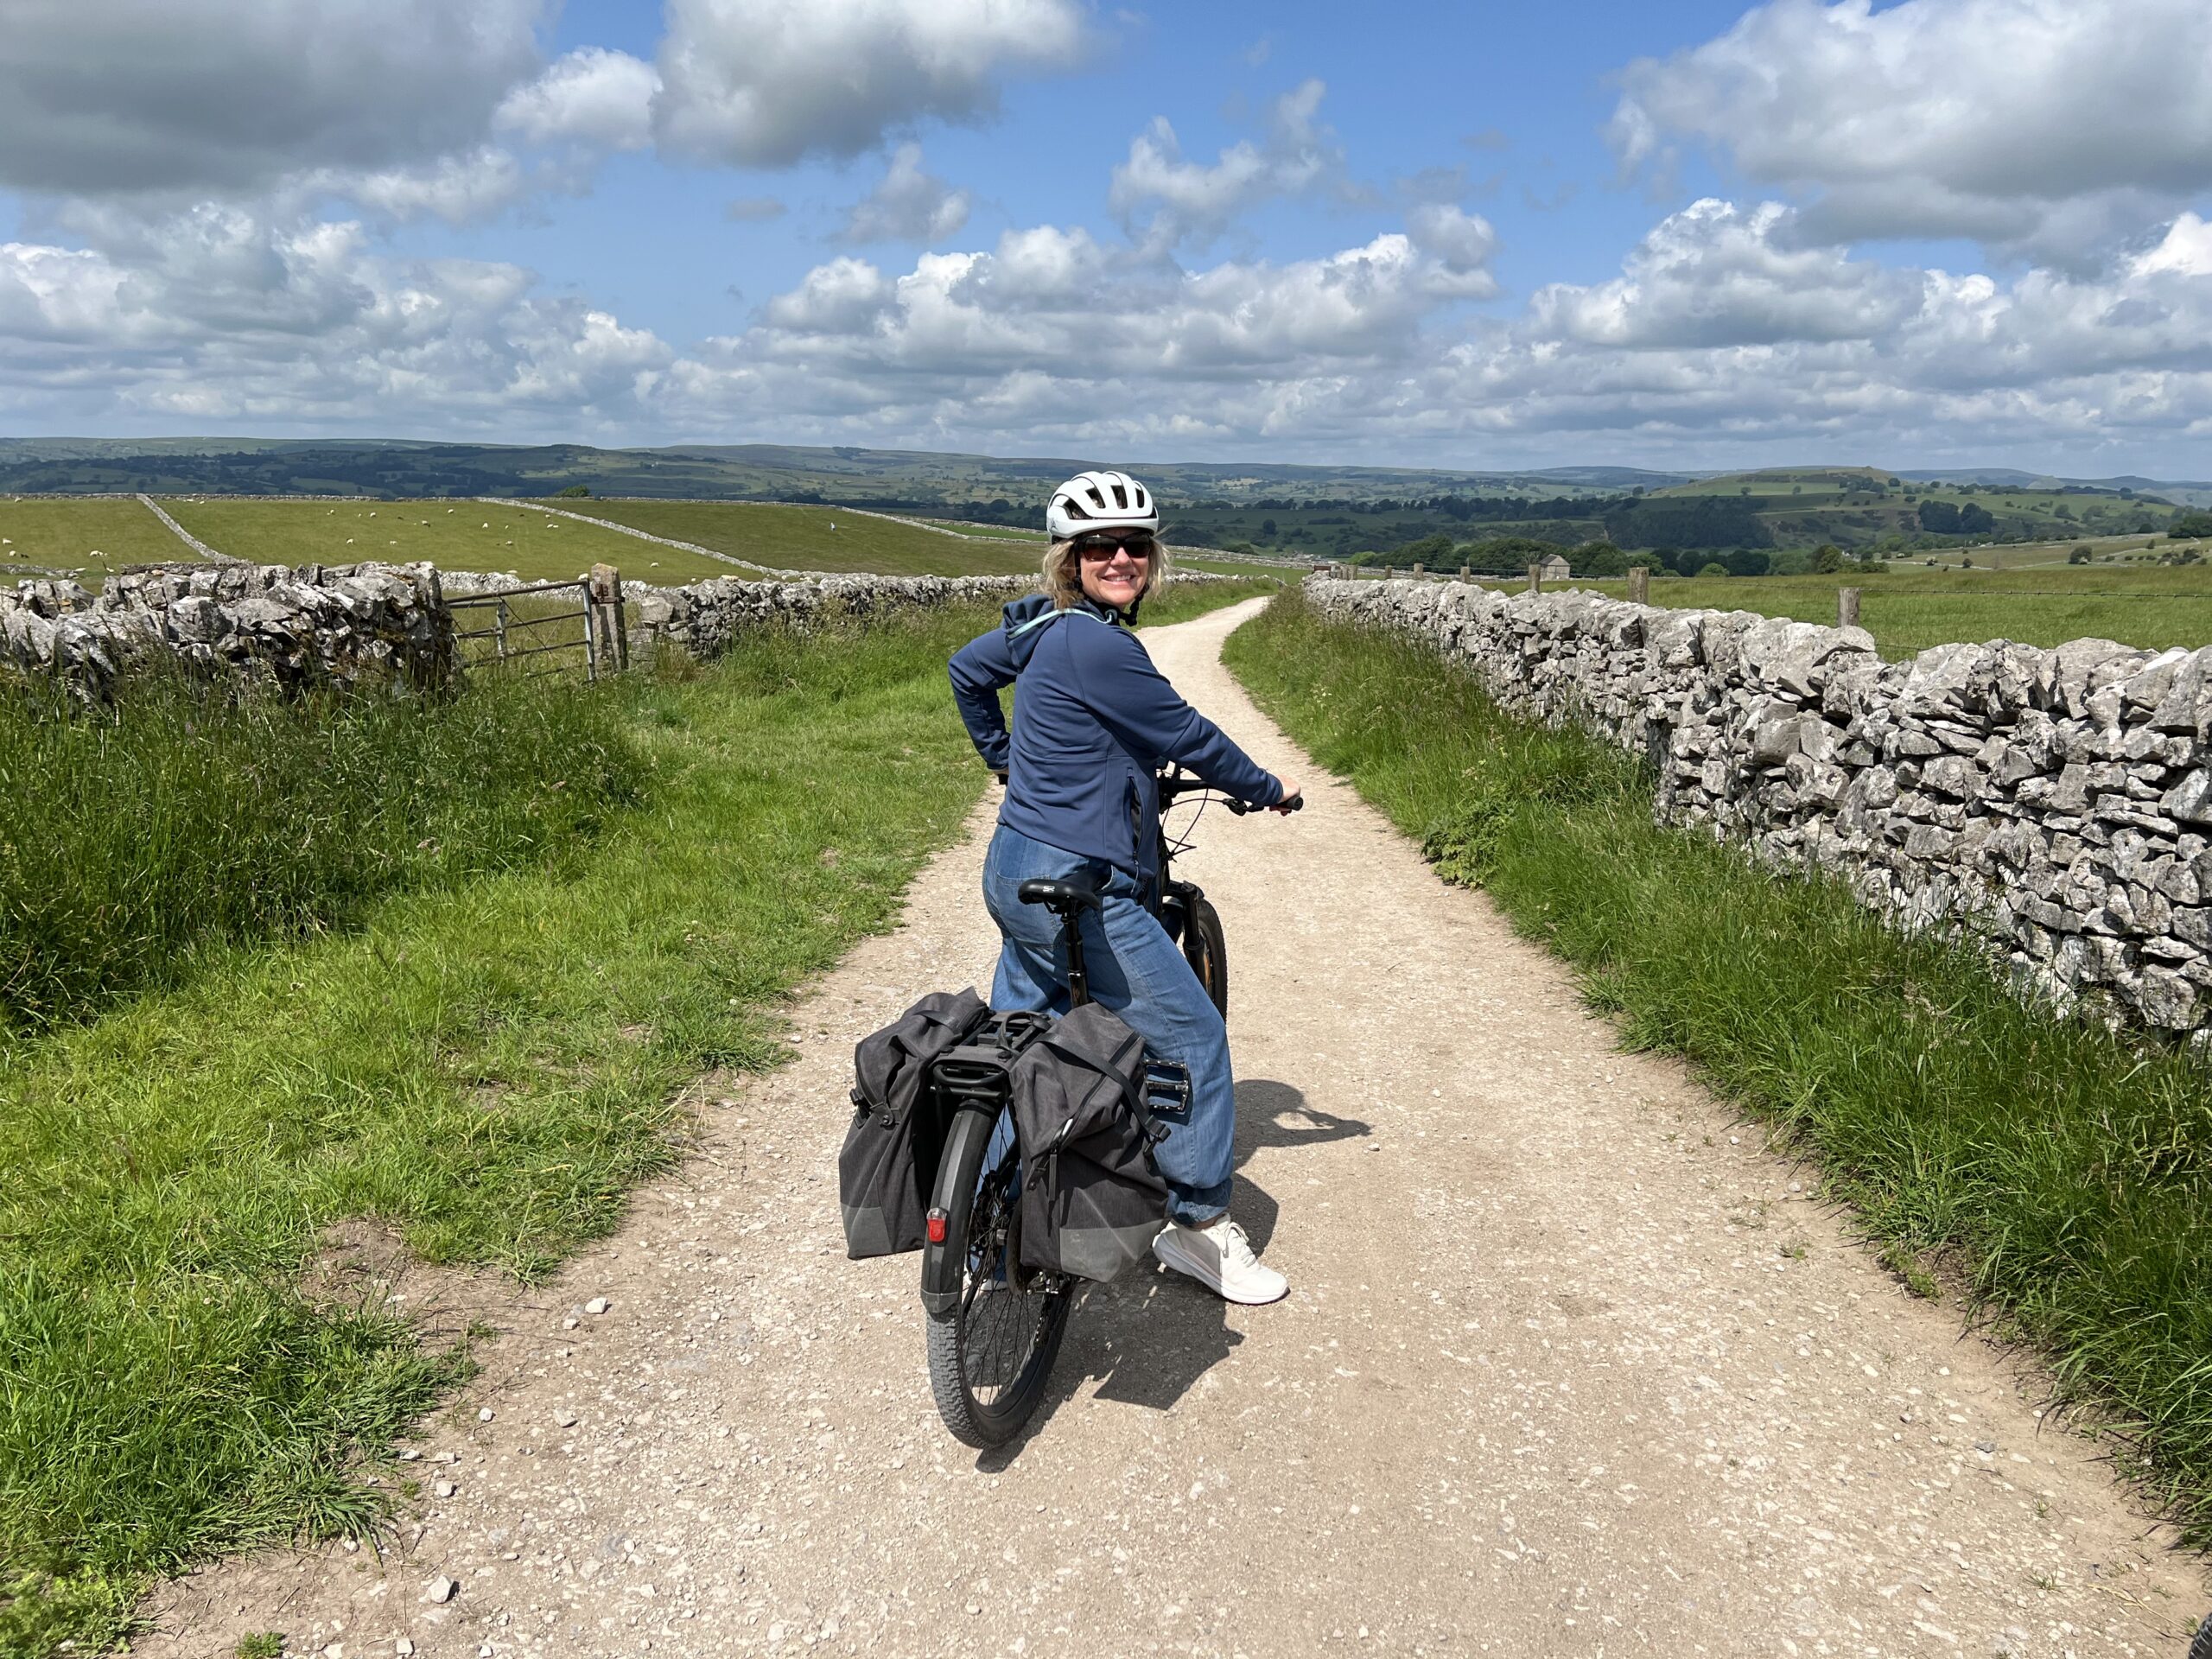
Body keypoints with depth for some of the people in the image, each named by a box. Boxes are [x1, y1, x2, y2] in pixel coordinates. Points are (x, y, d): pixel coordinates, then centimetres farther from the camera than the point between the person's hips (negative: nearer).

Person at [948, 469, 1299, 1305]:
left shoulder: (1042, 625, 8)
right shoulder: (1097, 644, -20)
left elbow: (967, 669, 25)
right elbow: (1189, 737, -13)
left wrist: (1002, 756, 37)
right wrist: (1269, 790, 3)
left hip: (1017, 872, 10)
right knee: (1191, 1037, 1)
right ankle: (1198, 1224, 14)